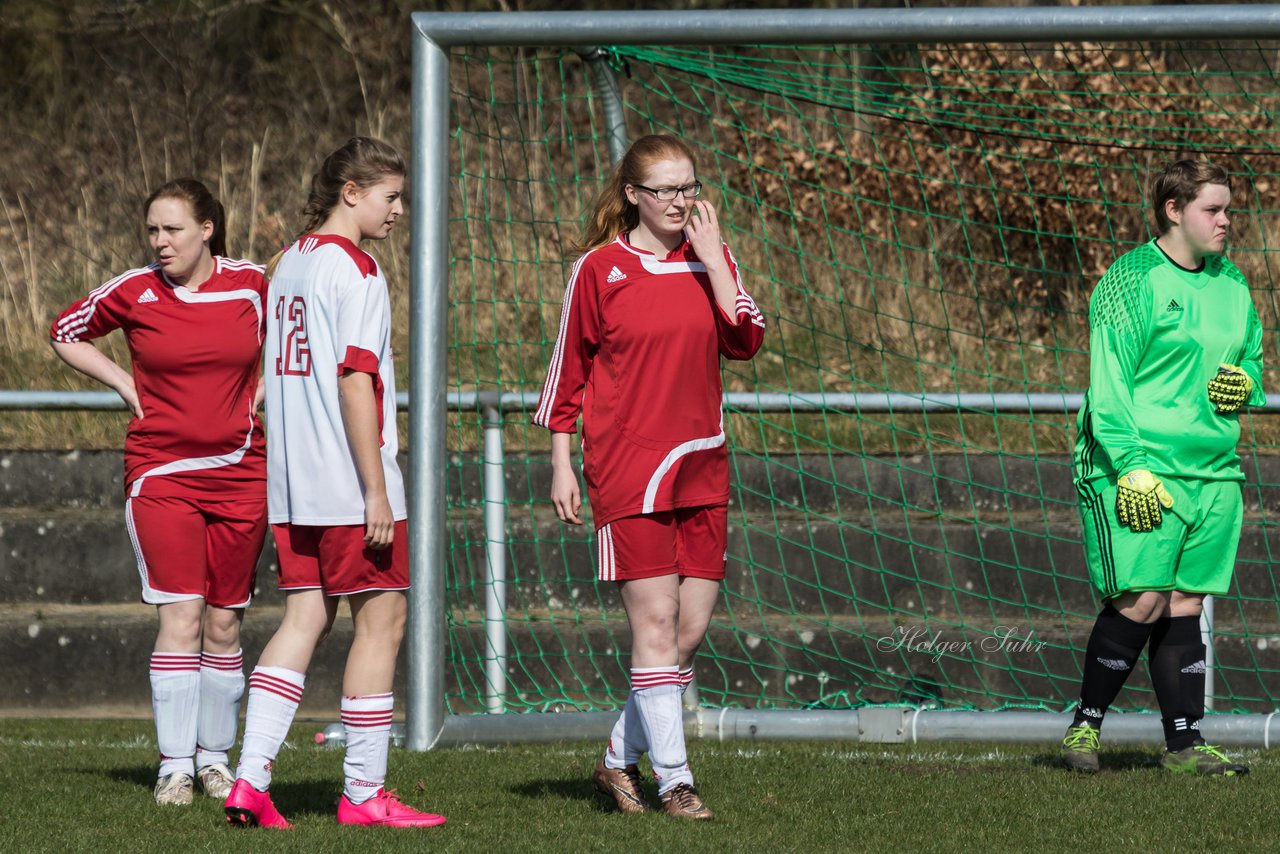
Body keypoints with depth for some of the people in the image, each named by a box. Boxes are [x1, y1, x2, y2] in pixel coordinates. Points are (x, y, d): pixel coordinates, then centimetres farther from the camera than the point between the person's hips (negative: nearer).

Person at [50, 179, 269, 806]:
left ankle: (214, 755, 18)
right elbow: (66, 334, 13)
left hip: (237, 472, 2)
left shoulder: (250, 283, 0)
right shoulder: (134, 292, -3)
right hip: (161, 471, -2)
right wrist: (124, 384, 4)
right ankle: (175, 763, -7)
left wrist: (258, 390, 8)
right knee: (180, 616, -11)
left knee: (224, 623, 6)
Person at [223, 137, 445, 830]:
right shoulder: (356, 270, -11)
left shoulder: (288, 264, 15)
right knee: (382, 617, 0)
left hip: (291, 485, 8)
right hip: (348, 482, -8)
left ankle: (250, 780, -2)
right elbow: (355, 380, -18)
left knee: (305, 617, 8)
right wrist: (376, 488, -18)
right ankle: (363, 793, 2)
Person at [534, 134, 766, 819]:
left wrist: (712, 262, -10)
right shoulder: (598, 270, -2)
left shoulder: (710, 258, 9)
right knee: (655, 621, -10)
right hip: (626, 466, -5)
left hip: (700, 466, 5)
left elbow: (744, 340, -5)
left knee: (691, 630, 5)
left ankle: (620, 759, 21)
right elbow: (567, 371, 4)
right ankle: (674, 780, -8)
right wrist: (561, 466, 2)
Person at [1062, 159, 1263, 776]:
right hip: (1138, 473, -7)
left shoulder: (1232, 285, 15)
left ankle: (1184, 743, 7)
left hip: (1213, 471, 7)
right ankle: (1085, 725, 3)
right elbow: (1108, 385, -12)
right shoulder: (1132, 282, -7)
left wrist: (1245, 383, 1)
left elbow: (1252, 361, 27)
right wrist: (1132, 467, -20)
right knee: (1141, 602, -12)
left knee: (1185, 606, 6)